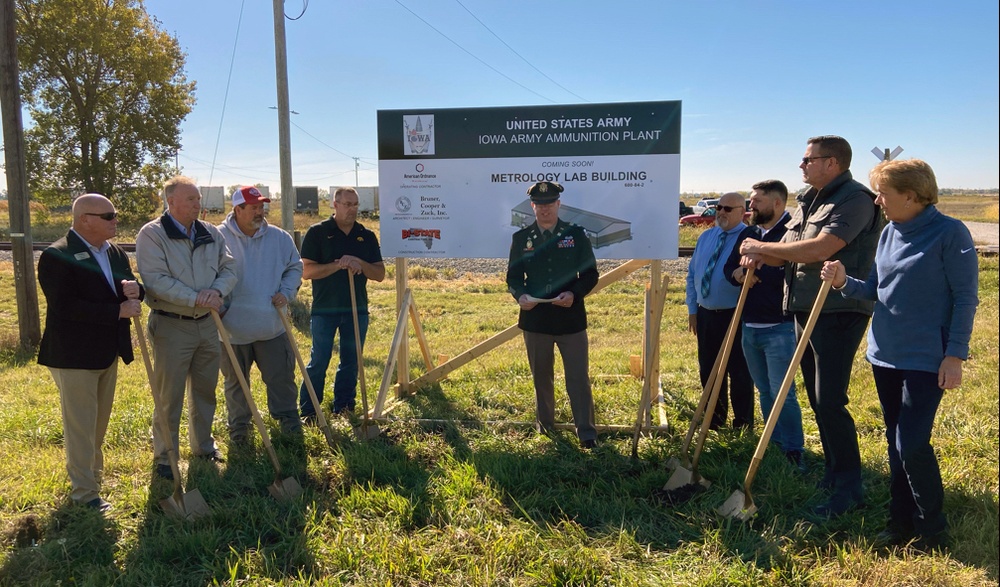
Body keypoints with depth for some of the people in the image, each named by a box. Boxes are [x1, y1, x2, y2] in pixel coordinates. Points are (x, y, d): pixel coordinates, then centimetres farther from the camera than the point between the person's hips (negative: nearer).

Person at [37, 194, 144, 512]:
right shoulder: (57, 256, -17)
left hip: (107, 351, 8)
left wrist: (134, 290, -14)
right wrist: (117, 311, -27)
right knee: (80, 425, 2)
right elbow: (65, 307, -26)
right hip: (74, 354, -7)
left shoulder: (115, 252, 7)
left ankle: (90, 470, 39)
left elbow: (131, 289, 10)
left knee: (100, 421, 21)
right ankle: (84, 492, 14)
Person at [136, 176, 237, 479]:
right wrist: (196, 298, -22)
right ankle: (164, 457, 18)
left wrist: (216, 291, -15)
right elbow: (157, 280, -19)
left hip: (207, 324, 5)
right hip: (171, 326, -5)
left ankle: (203, 445, 34)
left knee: (205, 390, 17)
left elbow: (229, 269, 5)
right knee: (169, 397, 3)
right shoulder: (152, 234, -10)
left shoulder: (211, 234, 7)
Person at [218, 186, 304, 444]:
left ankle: (287, 416, 29)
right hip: (234, 327, -2)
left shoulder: (279, 237, 2)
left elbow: (295, 267, 13)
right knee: (235, 381, 13)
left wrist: (286, 292, -2)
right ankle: (239, 425, 30)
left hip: (272, 326, 2)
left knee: (281, 375, 9)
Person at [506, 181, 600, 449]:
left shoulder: (576, 233, 1)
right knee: (541, 376, 15)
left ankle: (586, 431, 10)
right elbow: (513, 276, 7)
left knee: (578, 376, 0)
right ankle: (544, 423, 33)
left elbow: (590, 274, 1)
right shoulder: (521, 238, 5)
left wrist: (574, 293, -19)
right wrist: (520, 295, -15)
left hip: (571, 317, -2)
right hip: (535, 318, 2)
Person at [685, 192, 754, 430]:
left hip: (736, 317, -6)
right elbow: (692, 274, 14)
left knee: (739, 373, 3)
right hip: (705, 315, 7)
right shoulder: (705, 237, 11)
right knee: (708, 372, 14)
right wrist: (692, 308, 11)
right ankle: (714, 421, 30)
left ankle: (743, 426, 18)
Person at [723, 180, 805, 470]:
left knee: (782, 392, -6)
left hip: (779, 327, -8)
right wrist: (737, 272, -7)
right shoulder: (748, 233, 13)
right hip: (749, 326, 8)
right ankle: (775, 445, 28)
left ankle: (794, 452, 5)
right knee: (764, 391, 16)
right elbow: (729, 266, 15)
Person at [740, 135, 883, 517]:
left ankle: (849, 488, 1)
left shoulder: (855, 199, -12)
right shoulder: (809, 200, 17)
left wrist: (763, 247, -14)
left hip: (838, 313, -9)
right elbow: (789, 251, 17)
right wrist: (761, 257, -6)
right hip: (806, 310, 9)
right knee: (817, 399, 14)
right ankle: (833, 472, 27)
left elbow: (821, 248, -25)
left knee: (830, 400, -10)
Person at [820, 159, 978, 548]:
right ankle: (901, 520, 28)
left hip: (926, 358, -7)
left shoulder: (950, 233, -12)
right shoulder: (889, 233, 8)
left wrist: (955, 354, -15)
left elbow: (965, 298, -11)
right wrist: (844, 282, -6)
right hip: (885, 354, 7)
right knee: (895, 442, 14)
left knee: (912, 444, -8)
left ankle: (933, 529, 14)